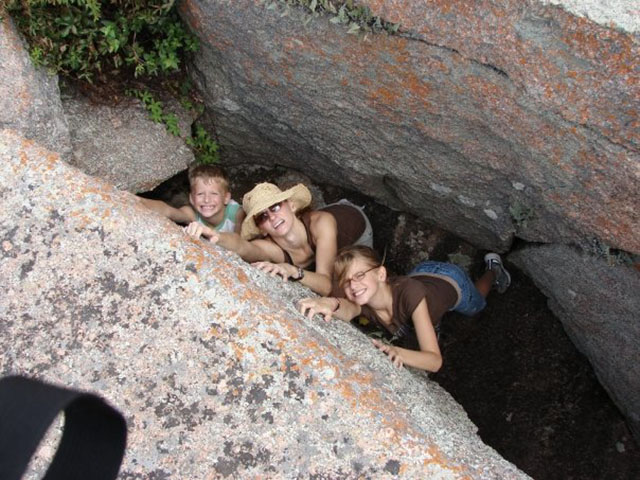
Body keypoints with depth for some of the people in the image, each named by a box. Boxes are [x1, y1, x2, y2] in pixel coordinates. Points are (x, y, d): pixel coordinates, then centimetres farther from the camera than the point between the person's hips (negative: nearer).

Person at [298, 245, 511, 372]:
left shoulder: (409, 292, -49)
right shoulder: (362, 300, -38)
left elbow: (435, 361, -51)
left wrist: (398, 352, -70)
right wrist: (332, 303, -85)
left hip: (452, 280, -3)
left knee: (475, 306, 32)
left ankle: (493, 268, 55)